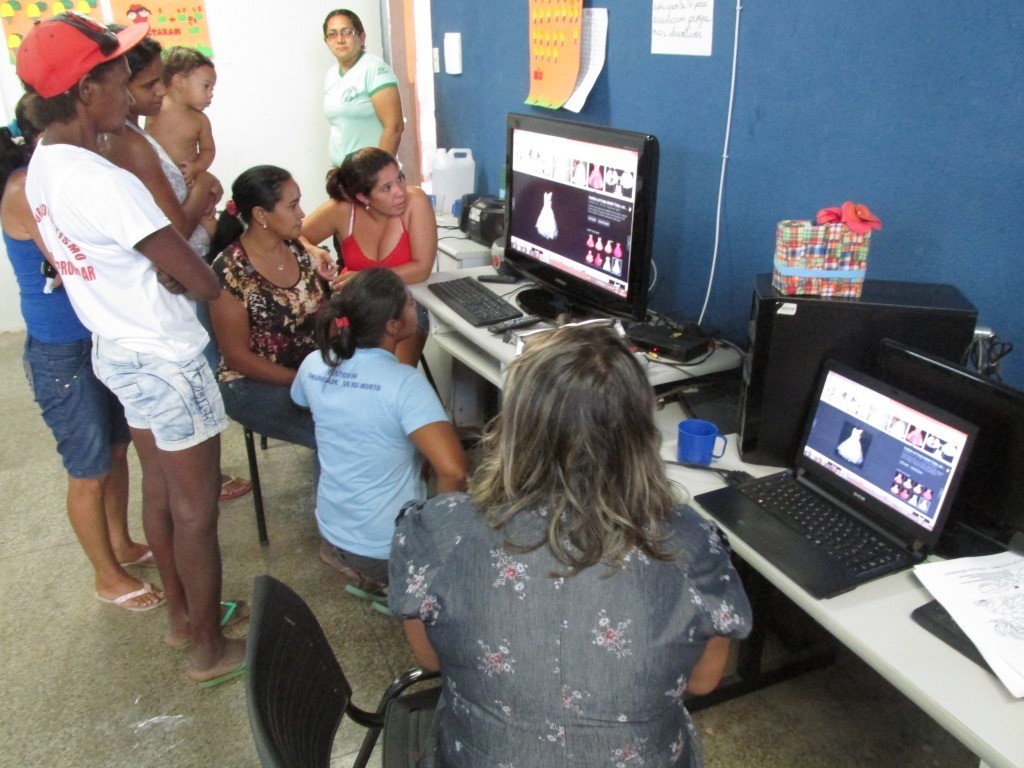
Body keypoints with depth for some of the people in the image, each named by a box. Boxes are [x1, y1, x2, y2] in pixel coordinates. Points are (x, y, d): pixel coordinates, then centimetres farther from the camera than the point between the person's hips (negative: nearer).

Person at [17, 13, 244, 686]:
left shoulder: (43, 167, 4)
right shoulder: (104, 182, -26)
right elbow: (202, 282, -25)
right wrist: (173, 272, -6)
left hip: (119, 351, 9)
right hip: (166, 363, -9)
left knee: (161, 492, 22)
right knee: (196, 511, 6)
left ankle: (182, 615, 41)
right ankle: (212, 651, 24)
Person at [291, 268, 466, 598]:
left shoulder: (314, 365, -8)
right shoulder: (405, 382, -26)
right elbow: (453, 471, -34)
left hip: (332, 530, 6)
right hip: (390, 550, -5)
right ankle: (378, 575, 12)